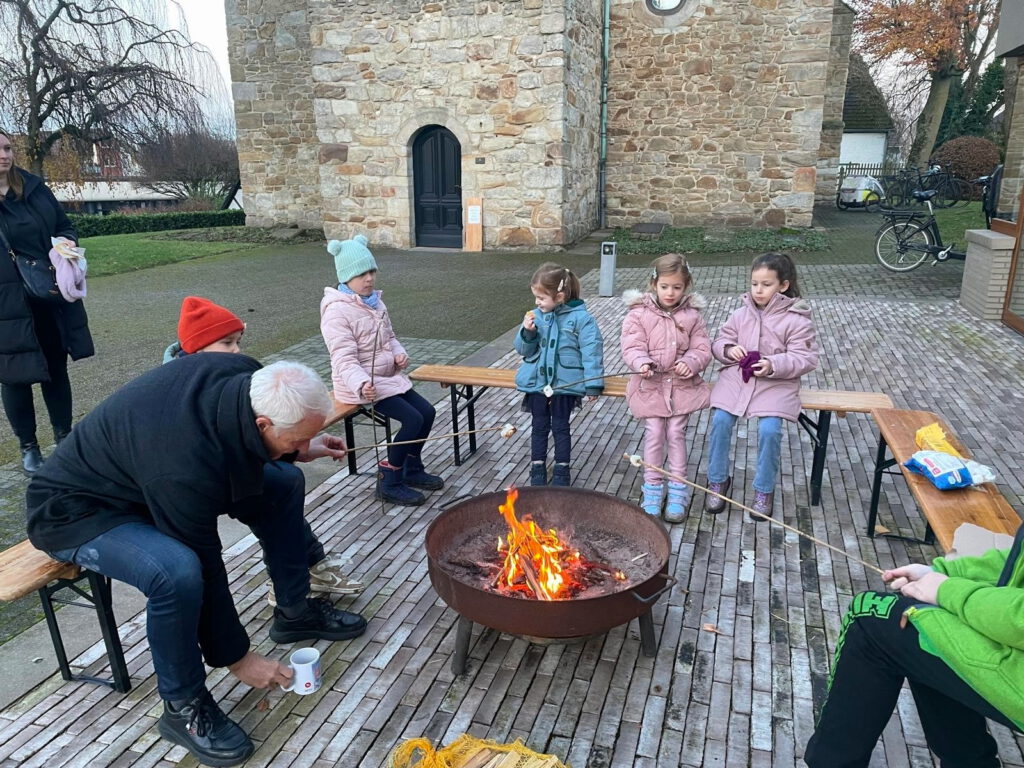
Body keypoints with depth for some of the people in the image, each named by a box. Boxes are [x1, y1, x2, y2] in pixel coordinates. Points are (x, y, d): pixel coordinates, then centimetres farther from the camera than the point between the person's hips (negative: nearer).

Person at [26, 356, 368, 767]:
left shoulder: (250, 377, -20)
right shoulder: (185, 465, -40)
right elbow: (204, 566, -28)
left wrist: (297, 450, -7)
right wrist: (238, 658, -15)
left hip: (147, 463, 8)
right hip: (78, 509, -8)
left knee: (282, 486, 1)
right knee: (179, 573, -36)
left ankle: (295, 612, 18)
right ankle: (183, 706, -9)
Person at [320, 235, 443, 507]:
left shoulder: (373, 300, 7)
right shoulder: (337, 311, -19)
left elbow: (390, 337, 18)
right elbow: (345, 361, -25)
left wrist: (399, 354, -4)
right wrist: (362, 385, -43)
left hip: (389, 376, 8)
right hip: (362, 385, -8)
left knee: (427, 412, 0)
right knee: (412, 420, -18)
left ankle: (412, 469, 21)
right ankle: (388, 482, -2)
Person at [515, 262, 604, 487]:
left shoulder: (580, 318, -11)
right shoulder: (536, 316, 2)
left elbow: (591, 351, -11)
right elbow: (524, 350, 7)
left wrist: (593, 384, -14)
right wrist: (527, 332, -14)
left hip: (565, 382, -4)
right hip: (537, 381, 4)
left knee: (560, 426, 9)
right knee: (539, 426, 12)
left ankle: (561, 471, 24)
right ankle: (537, 469, 25)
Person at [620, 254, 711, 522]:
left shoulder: (692, 316, 3)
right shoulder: (639, 314, -4)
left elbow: (702, 349, 3)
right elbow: (632, 347, -10)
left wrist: (690, 363, -18)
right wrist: (642, 363, -31)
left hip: (682, 385, 1)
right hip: (650, 384, -1)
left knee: (676, 433, 3)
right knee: (654, 433, 0)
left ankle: (678, 490, 14)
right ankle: (652, 489, 12)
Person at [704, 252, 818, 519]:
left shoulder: (797, 320, -5)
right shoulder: (740, 314, 6)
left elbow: (805, 358, -8)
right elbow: (719, 341, 13)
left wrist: (773, 365, -25)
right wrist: (728, 349, -12)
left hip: (776, 384, -3)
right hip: (736, 377, 3)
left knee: (769, 429, -23)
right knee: (720, 420, -19)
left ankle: (764, 489, 1)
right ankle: (718, 480, 3)